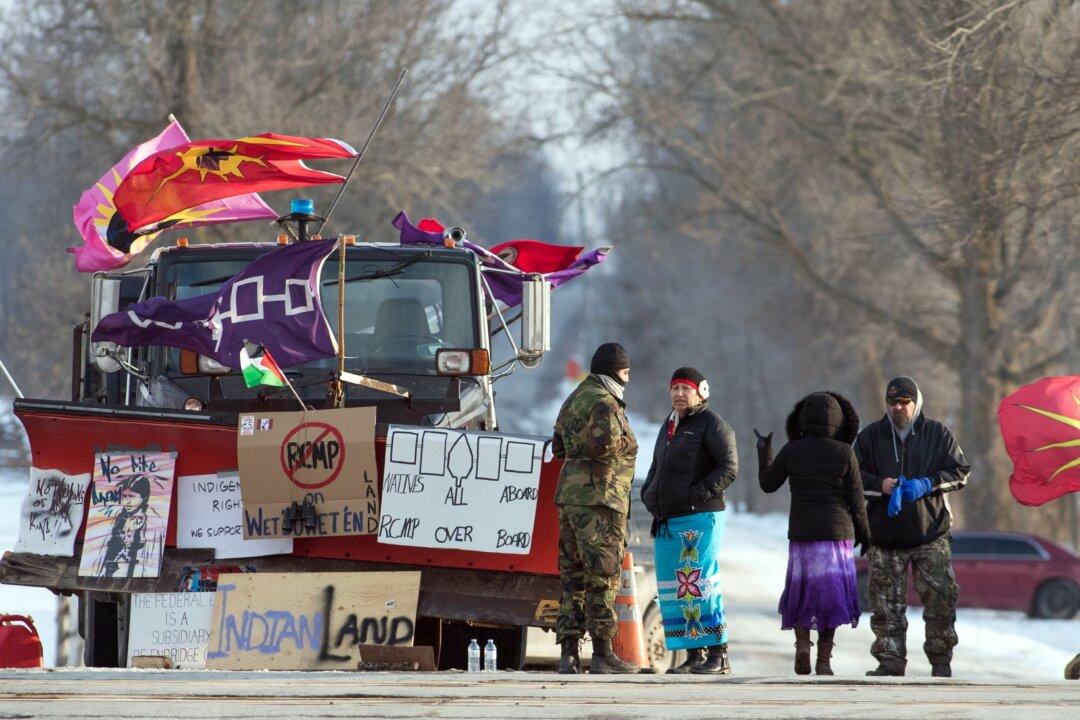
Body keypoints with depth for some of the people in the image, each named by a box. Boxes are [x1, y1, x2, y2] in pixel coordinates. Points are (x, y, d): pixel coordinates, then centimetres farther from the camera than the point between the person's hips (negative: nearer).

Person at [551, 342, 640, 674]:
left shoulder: (575, 399, 20)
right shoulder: (604, 403, -10)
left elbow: (559, 445, 27)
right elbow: (603, 441, -26)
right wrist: (624, 443, -6)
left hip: (569, 496, 9)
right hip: (598, 496, -9)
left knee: (573, 576, 8)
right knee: (602, 577, -7)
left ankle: (568, 654, 5)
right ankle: (602, 653, -8)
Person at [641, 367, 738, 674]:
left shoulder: (711, 424, -3)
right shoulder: (669, 427, 22)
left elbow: (728, 467, -11)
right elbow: (656, 467, 33)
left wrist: (698, 494, -20)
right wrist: (648, 493, 13)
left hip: (699, 518, -9)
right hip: (666, 522, 9)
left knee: (699, 584, -14)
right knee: (673, 590, 5)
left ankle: (718, 655, -12)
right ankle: (694, 656, 9)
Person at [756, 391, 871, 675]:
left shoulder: (791, 450, -3)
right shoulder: (845, 453, -5)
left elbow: (767, 484, 8)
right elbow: (856, 500, -4)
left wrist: (763, 451, 23)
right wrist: (864, 535, 9)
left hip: (801, 533, 1)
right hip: (837, 532, -1)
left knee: (802, 591, 16)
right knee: (830, 595, 8)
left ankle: (802, 645, -5)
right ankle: (824, 660, 2)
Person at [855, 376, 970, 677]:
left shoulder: (937, 434, 4)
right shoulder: (870, 437, 7)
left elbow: (960, 472, 3)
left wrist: (928, 484, -13)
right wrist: (880, 485, -12)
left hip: (930, 532, -1)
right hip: (885, 536, 1)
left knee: (941, 597, -6)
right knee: (887, 604, 0)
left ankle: (941, 660, 6)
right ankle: (891, 661, 6)